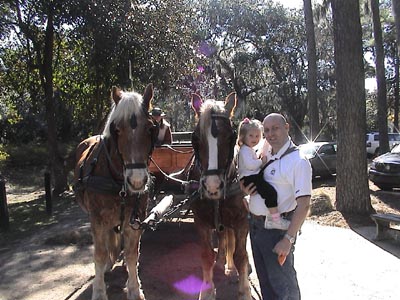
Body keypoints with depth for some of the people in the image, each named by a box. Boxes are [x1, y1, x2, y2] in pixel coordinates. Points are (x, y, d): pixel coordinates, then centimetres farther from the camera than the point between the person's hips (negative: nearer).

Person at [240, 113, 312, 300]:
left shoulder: (298, 161, -15)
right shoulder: (264, 154, 7)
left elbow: (303, 205, -19)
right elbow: (250, 179, 20)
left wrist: (288, 239, -22)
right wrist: (245, 189, -4)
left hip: (277, 228, -7)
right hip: (255, 224, 7)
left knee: (282, 282, 7)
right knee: (264, 279, 21)